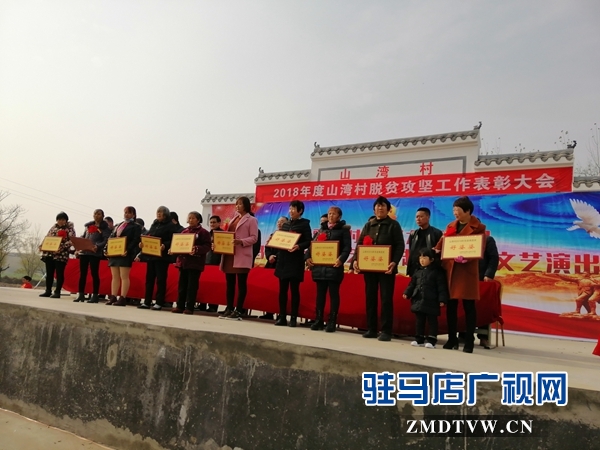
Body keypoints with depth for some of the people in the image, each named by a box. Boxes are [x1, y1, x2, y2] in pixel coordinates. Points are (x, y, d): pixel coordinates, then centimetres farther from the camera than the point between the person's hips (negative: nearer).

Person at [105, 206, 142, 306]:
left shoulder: (135, 227, 2)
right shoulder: (117, 226, 23)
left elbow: (135, 241, -10)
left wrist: (127, 250, -23)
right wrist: (106, 249, 6)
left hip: (125, 254, -7)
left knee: (124, 277, -7)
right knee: (115, 277, 8)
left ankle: (123, 298, -6)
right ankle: (113, 297, 11)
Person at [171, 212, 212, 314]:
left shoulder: (203, 232, -3)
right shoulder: (184, 231, 15)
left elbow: (207, 246, -11)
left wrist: (197, 249, -27)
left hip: (195, 262, -6)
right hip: (183, 261, 6)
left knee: (192, 286, -2)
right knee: (182, 285, 10)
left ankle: (189, 307, 3)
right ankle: (180, 306, 16)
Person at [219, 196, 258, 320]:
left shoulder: (252, 220, -1)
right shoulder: (233, 219, 21)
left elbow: (254, 238, -9)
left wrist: (241, 241, -23)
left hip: (242, 256, -7)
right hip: (229, 255, 7)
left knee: (241, 283, -3)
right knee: (229, 283, 9)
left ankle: (239, 310, 0)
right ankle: (229, 308, 15)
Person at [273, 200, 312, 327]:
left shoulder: (304, 224, -2)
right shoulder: (285, 224, 15)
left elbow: (308, 242, -9)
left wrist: (299, 246, -26)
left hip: (296, 261, -6)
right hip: (283, 259, 6)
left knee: (294, 289, 0)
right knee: (282, 289, 7)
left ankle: (294, 317, 7)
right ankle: (282, 317, 13)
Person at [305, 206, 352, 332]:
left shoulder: (344, 229, 3)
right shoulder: (322, 229, 18)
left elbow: (347, 247, -8)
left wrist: (341, 259, -25)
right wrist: (308, 257, -5)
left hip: (334, 266, -5)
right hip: (319, 266, 5)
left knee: (333, 294, 1)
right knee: (320, 293, 9)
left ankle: (332, 322, 5)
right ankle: (319, 320, 15)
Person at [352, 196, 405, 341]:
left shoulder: (394, 225, 2)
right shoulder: (368, 225, 13)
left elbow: (400, 246, -6)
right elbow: (360, 244, 8)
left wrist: (394, 262, -21)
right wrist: (355, 260, -8)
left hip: (386, 267, -4)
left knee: (386, 298, -1)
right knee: (370, 297, 8)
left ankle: (386, 331, 5)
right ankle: (371, 329, 17)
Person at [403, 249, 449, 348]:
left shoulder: (437, 271, -6)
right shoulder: (417, 271, 11)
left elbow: (442, 286, -10)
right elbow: (412, 284, 15)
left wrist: (442, 299, -16)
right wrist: (407, 293, 5)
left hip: (431, 301, -5)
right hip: (418, 300, 6)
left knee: (432, 321, 3)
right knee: (420, 320, 12)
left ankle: (431, 340, 8)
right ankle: (419, 339, 19)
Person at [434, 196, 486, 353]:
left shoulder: (478, 227, -1)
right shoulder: (450, 226, 14)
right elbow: (443, 245, 11)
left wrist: (466, 258, -22)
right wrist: (437, 250, -9)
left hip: (467, 270, -4)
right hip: (450, 269, 4)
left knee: (468, 306, 2)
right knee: (451, 305, 7)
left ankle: (469, 341, 10)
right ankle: (452, 339, 17)